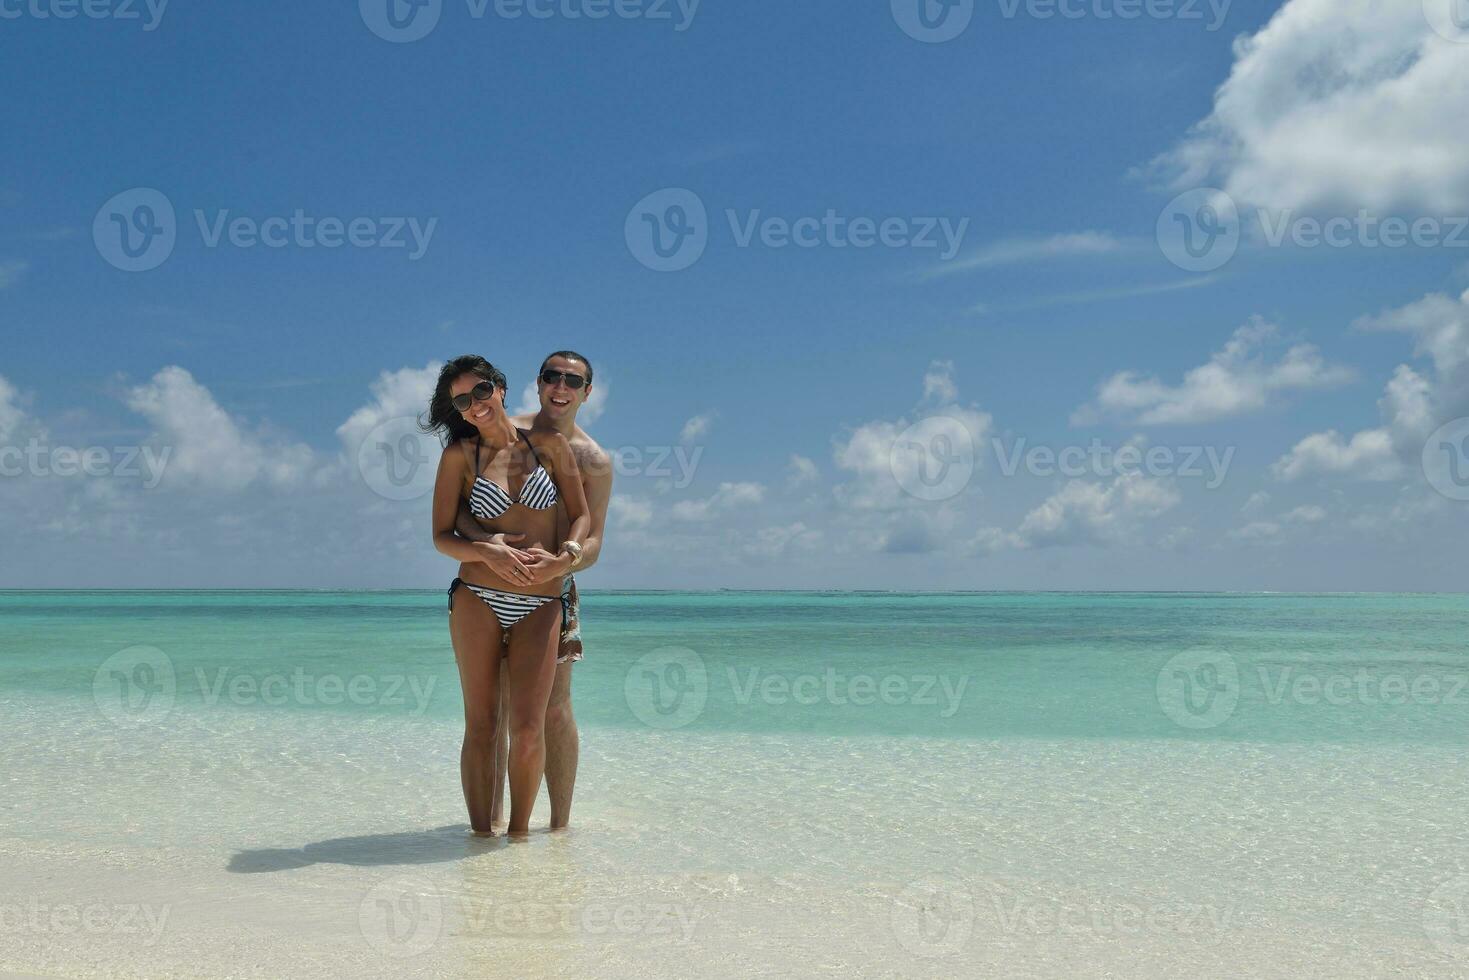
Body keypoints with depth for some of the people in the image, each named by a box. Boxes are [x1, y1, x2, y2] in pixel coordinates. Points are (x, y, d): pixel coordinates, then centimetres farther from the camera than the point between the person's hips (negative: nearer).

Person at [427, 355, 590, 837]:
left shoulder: (551, 444, 7)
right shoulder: (460, 455, 5)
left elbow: (582, 516, 8)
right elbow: (441, 536, 3)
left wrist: (564, 557, -12)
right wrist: (490, 553, -16)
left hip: (539, 606, 0)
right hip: (477, 600, 0)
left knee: (528, 729, -9)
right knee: (481, 726, 0)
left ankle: (519, 830, 7)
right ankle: (481, 833, 9)